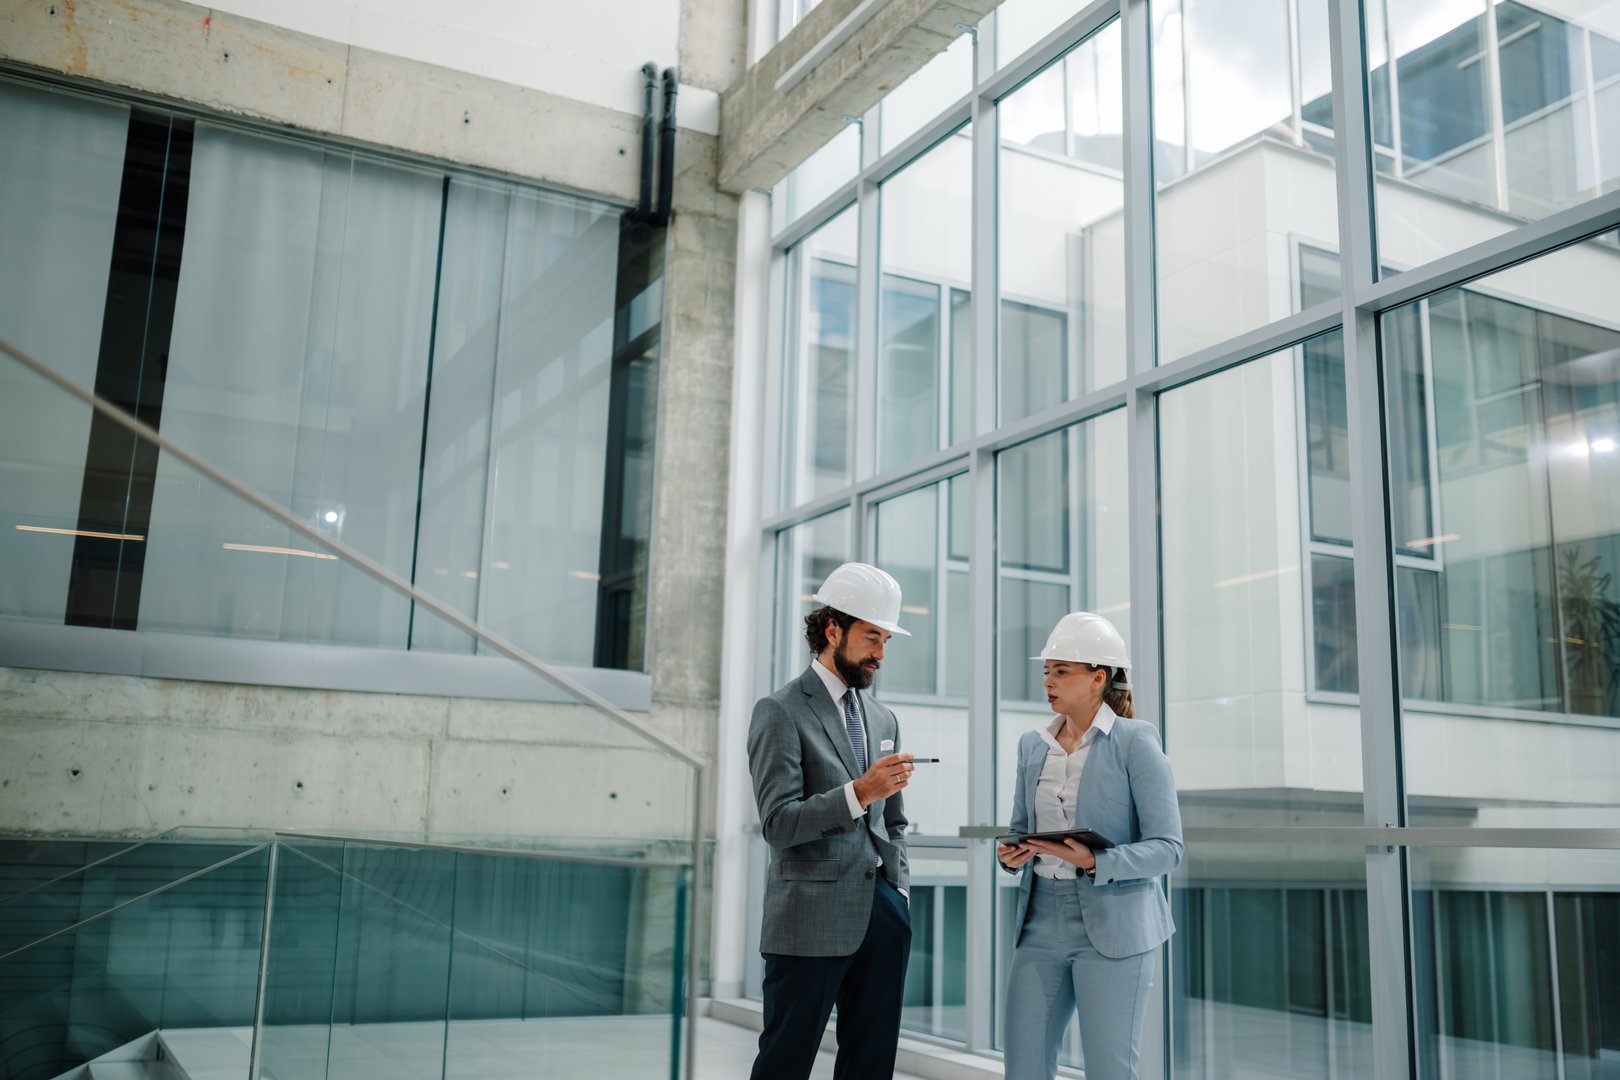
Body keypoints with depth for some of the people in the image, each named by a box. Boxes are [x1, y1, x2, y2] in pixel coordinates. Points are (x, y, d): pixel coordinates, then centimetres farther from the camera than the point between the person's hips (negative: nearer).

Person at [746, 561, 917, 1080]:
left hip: (883, 916, 7)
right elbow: (778, 825, -14)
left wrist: (899, 894, 11)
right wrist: (859, 792, -24)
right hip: (813, 921, -6)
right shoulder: (781, 712, -6)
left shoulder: (883, 720, 15)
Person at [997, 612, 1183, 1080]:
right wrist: (1012, 854, -5)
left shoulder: (1135, 742, -6)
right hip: (1041, 919, 5)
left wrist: (1095, 863, -24)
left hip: (1113, 925, -5)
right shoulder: (1032, 745, 9)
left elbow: (1167, 847, -9)